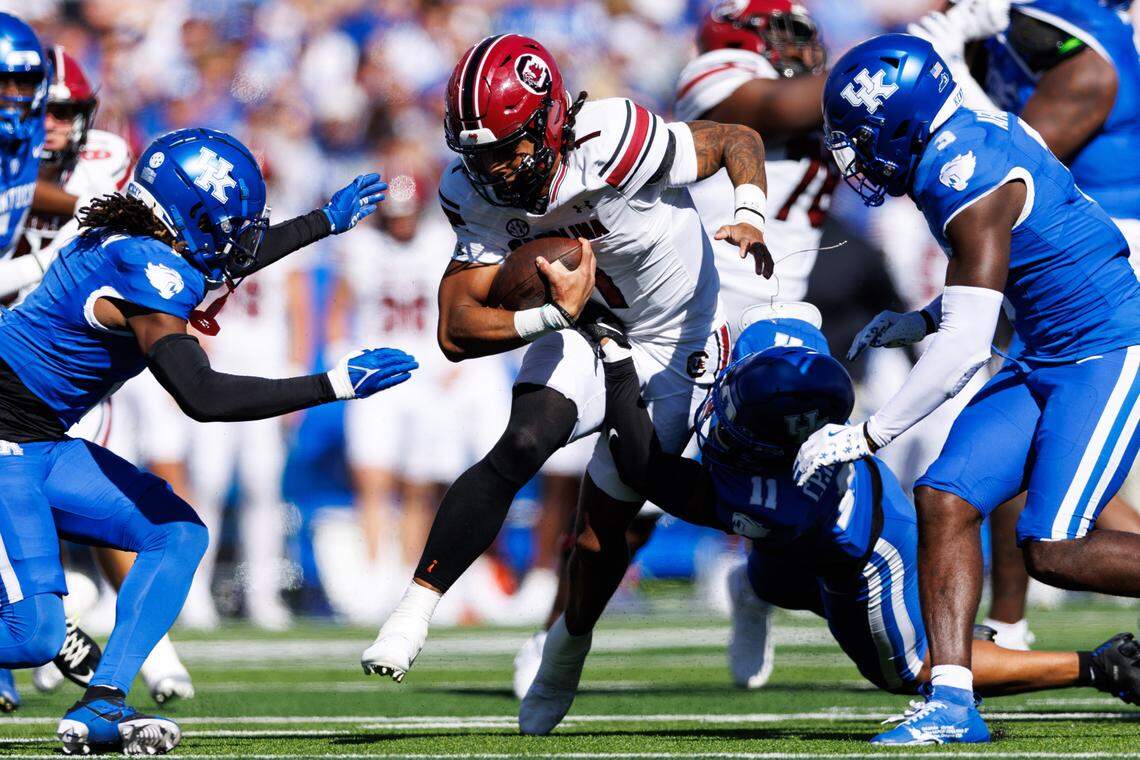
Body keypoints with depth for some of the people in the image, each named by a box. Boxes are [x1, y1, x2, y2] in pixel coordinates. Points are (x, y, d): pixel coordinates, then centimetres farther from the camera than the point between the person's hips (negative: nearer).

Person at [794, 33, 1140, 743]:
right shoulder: (984, 132, 7)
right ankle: (953, 701, -7)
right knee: (945, 497, -4)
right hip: (1049, 358, 10)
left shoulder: (968, 185, -22)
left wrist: (866, 436, -20)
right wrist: (923, 321, 20)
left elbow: (967, 346, -25)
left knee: (1053, 550, -17)